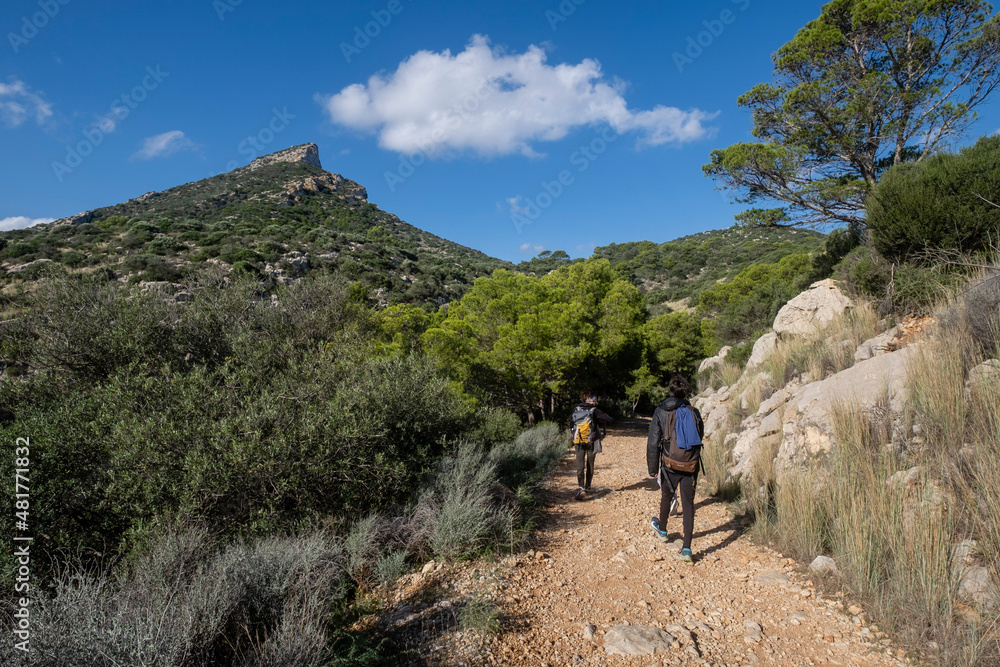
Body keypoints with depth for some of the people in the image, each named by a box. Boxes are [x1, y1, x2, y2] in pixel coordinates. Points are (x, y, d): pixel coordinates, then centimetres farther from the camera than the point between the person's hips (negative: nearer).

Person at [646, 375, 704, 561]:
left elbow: (653, 442, -9)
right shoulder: (694, 412, 0)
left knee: (666, 496, 21)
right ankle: (686, 548, 4)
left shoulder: (661, 412, -8)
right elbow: (700, 436, 15)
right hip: (691, 465, 1)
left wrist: (652, 468, -2)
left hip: (671, 464, -1)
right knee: (688, 504, 6)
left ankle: (662, 529, 45)